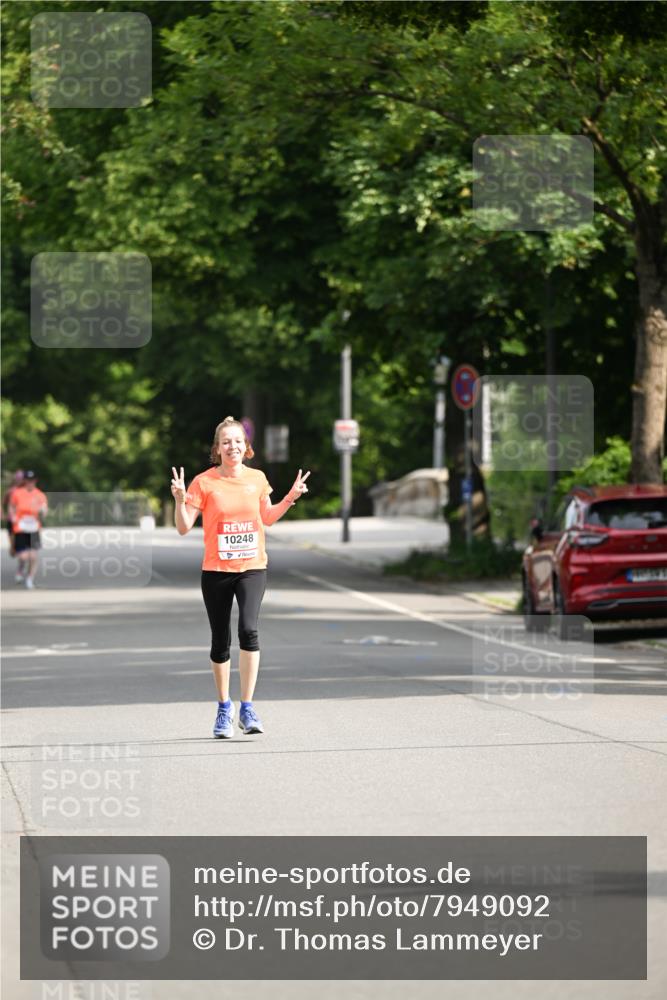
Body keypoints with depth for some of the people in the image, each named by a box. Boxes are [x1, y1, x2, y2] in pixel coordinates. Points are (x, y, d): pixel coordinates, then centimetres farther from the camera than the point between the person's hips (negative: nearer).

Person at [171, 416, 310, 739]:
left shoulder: (257, 479, 5)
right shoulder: (204, 482, -5)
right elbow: (184, 528, -5)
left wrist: (290, 498, 7)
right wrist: (180, 500, -21)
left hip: (252, 567, 1)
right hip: (216, 570, -1)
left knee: (248, 630, -20)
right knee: (220, 641, 6)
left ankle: (247, 707, -14)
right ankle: (224, 707, 24)